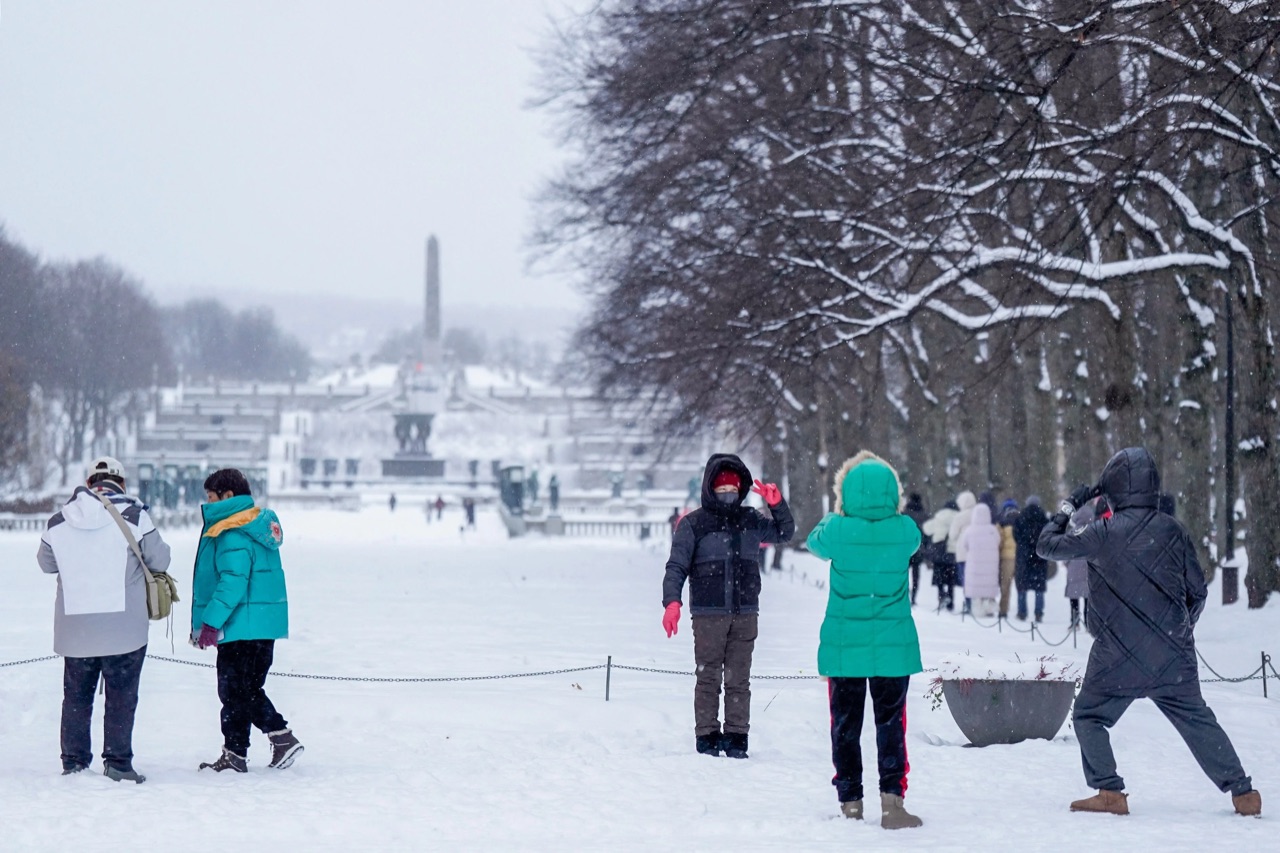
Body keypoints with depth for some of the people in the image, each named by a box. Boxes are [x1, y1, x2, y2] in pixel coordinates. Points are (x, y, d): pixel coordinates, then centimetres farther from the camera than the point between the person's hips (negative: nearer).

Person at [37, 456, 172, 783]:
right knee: (121, 695, 5)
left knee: (76, 696, 14)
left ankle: (73, 762, 14)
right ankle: (117, 762, 2)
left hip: (75, 630, 3)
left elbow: (47, 563, 17)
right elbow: (159, 561, -2)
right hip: (124, 629, -3)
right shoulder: (134, 517, -9)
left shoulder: (58, 523, 2)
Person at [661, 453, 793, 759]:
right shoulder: (693, 524, 1)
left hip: (745, 614, 3)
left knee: (739, 679, 3)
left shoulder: (750, 521, 12)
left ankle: (736, 736, 8)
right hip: (708, 615, -3)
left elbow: (785, 533, 25)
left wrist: (777, 503, 7)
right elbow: (676, 566, -2)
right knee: (709, 678, -1)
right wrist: (672, 602, -17)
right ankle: (707, 737, 4)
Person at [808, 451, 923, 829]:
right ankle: (891, 799, -5)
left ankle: (850, 802, 11)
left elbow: (815, 542, 11)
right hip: (893, 644, 0)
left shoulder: (837, 530, -12)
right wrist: (883, 510, 25)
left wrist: (836, 514, 27)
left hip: (844, 645, 0)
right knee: (890, 723, 6)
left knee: (845, 725, 9)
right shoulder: (905, 531, -9)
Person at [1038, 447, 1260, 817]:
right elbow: (1197, 591, 9)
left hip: (1118, 657, -3)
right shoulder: (1173, 531, 2)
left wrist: (1067, 508, 16)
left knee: (1089, 716, 14)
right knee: (1197, 720, 12)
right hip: (1172, 655, 3)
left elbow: (1047, 546, 2)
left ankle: (1109, 793, 1)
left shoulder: (1102, 533, -9)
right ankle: (1243, 792, 8)